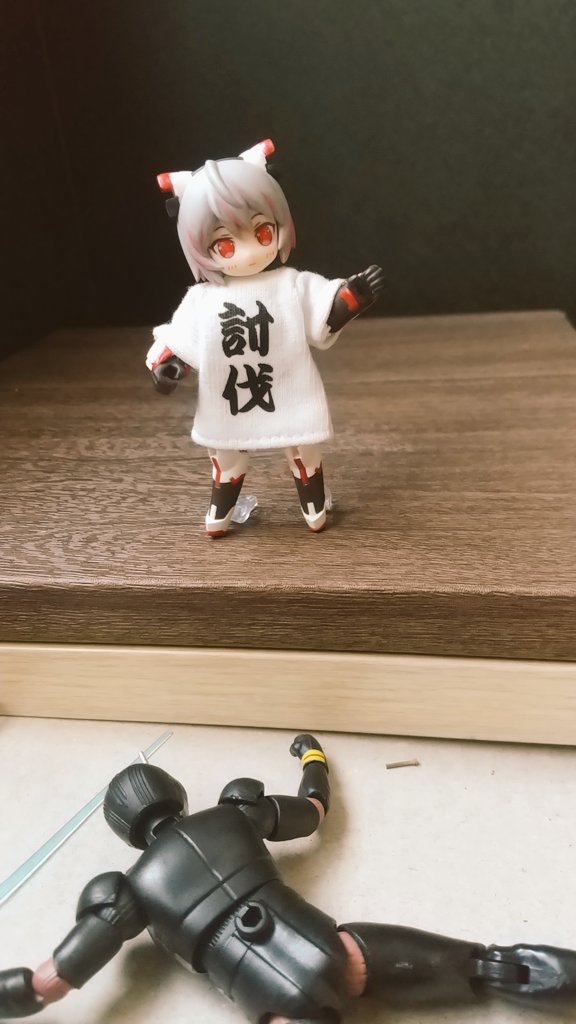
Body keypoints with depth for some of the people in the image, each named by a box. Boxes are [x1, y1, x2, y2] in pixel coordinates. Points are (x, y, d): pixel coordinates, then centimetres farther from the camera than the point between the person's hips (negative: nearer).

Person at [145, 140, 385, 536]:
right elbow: (179, 340, -5)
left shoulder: (295, 286, -10)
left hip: (290, 400, 1)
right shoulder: (201, 301, -11)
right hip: (229, 407, 0)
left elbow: (327, 322, -9)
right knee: (227, 459, 20)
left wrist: (352, 296, -24)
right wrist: (165, 364, -22)